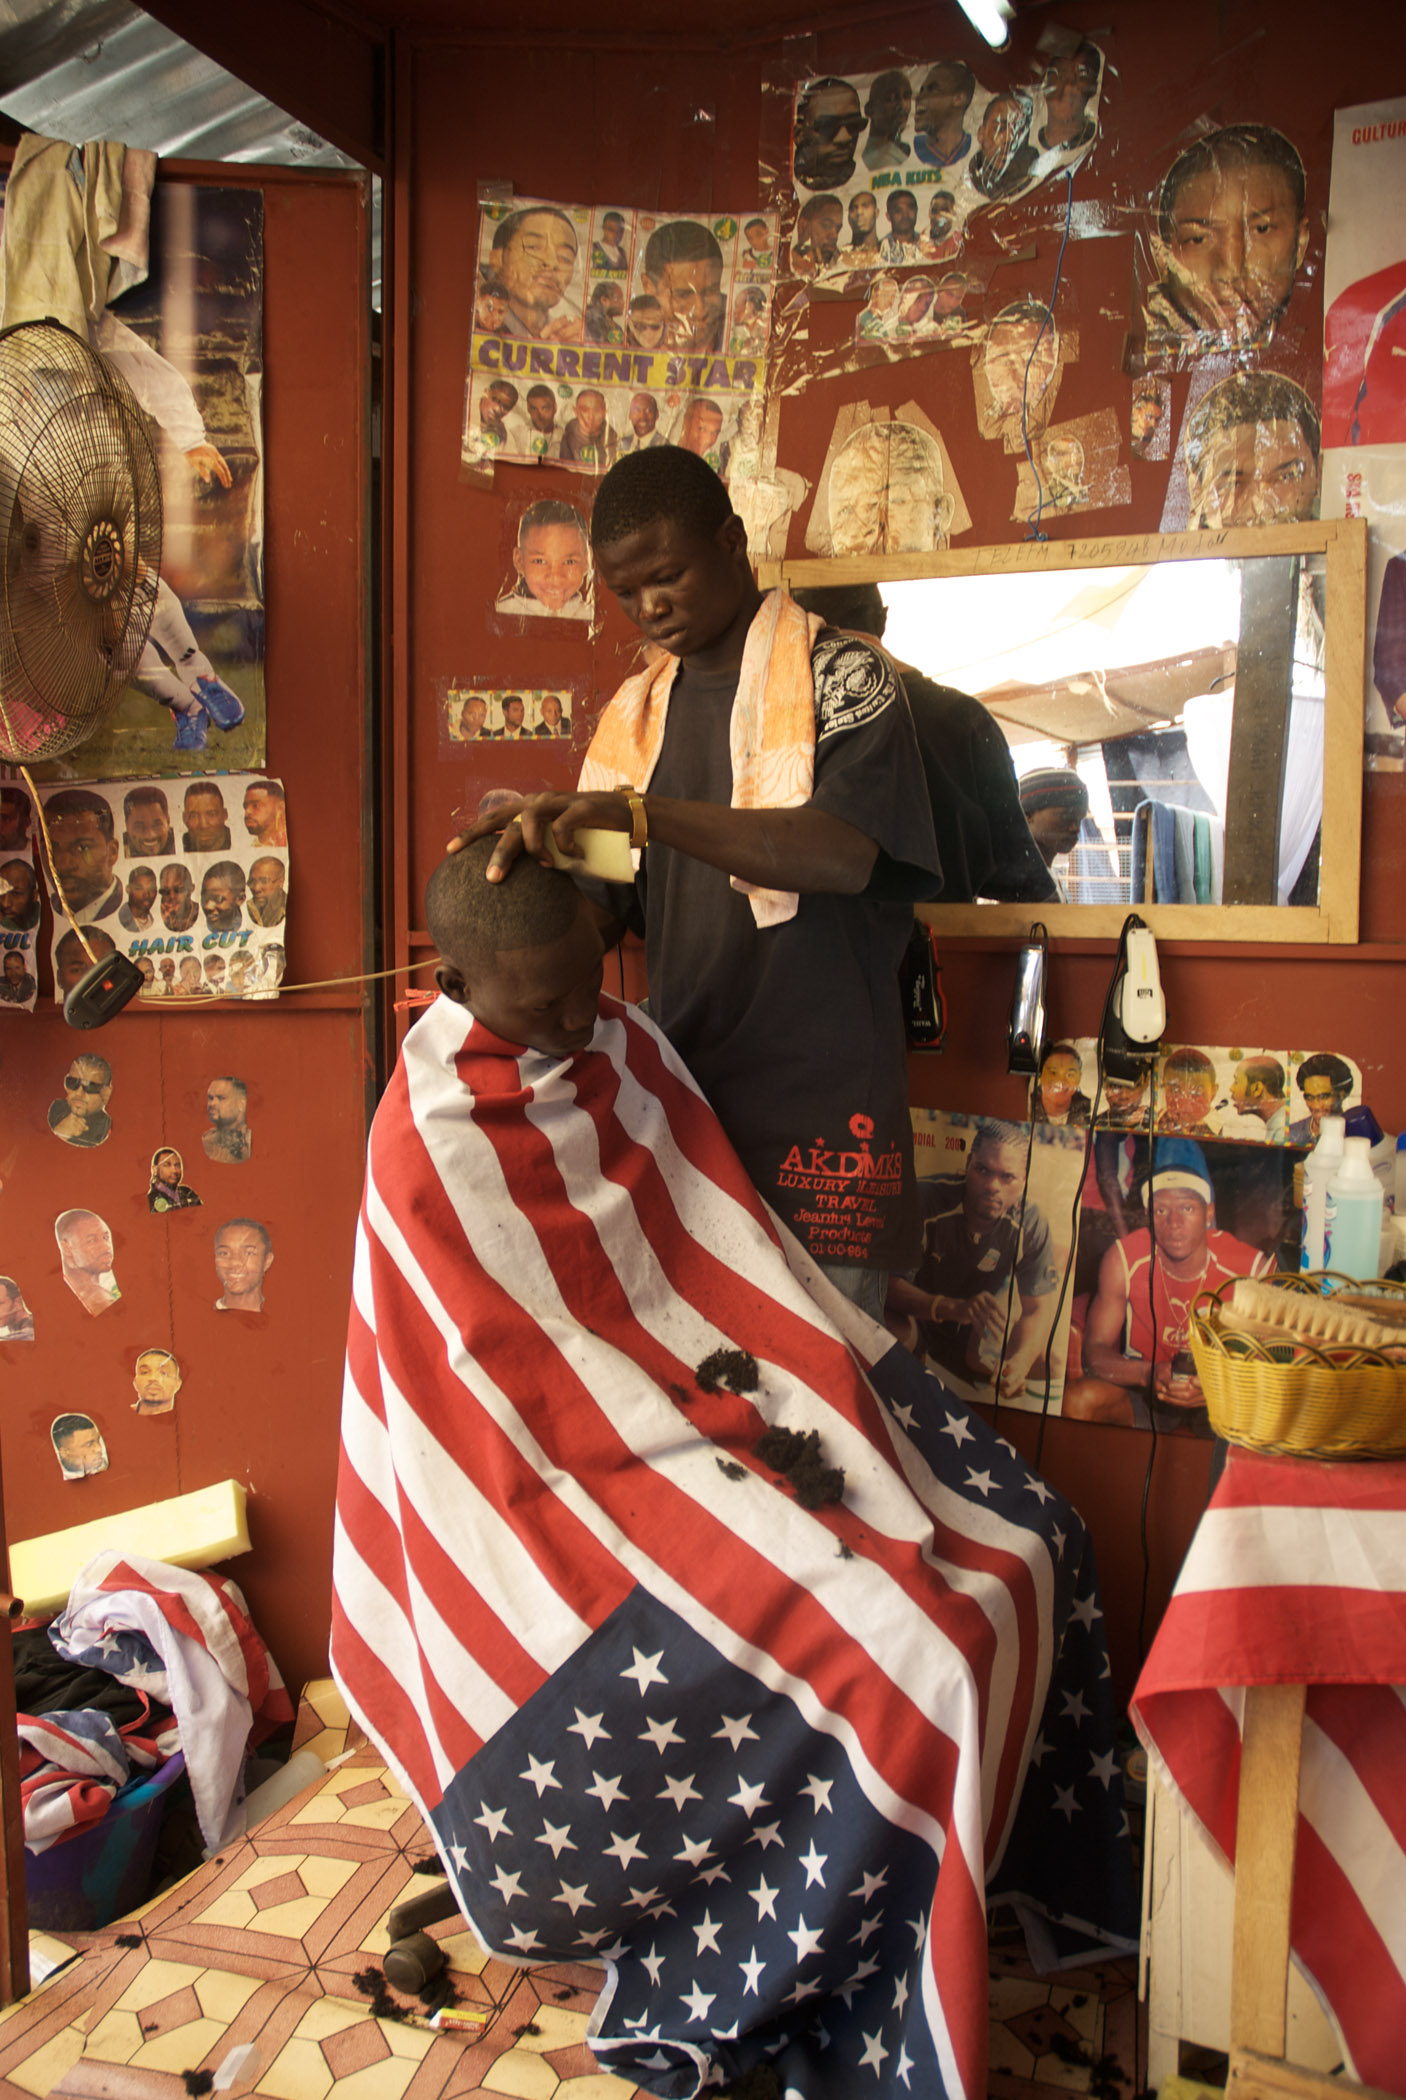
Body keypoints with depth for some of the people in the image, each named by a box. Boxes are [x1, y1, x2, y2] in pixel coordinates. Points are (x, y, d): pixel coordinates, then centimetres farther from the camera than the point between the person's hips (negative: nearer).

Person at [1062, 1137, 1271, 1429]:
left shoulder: (1252, 1268, -16)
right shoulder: (1123, 1259, -13)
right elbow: (1096, 1351, -11)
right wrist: (1148, 1374, -32)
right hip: (1141, 1389, 1)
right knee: (1078, 1399, -29)